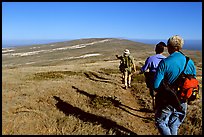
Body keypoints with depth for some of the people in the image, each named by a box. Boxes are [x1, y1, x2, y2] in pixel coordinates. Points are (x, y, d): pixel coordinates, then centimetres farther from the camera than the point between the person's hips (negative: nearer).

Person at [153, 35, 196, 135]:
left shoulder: (164, 63, -20)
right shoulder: (190, 62, -4)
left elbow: (156, 86, -21)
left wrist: (162, 92, 1)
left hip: (166, 101, -5)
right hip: (182, 103, 5)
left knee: (161, 123, 15)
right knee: (174, 127, 22)